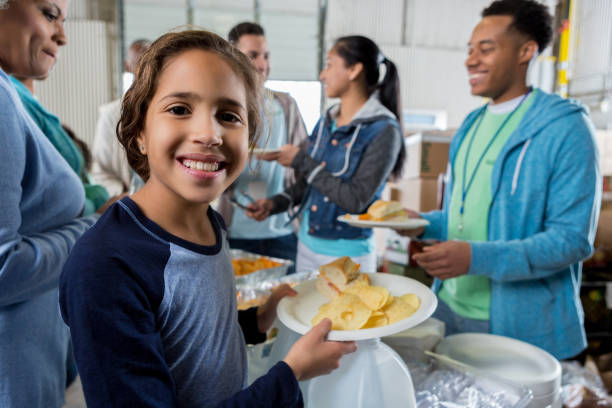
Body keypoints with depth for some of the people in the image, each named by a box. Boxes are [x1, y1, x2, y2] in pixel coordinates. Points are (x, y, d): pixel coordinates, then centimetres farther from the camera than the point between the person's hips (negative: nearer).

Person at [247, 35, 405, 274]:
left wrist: (301, 161, -17)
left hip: (347, 254, -6)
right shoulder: (325, 123, 5)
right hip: (307, 245, 6)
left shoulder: (383, 131, -14)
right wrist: (274, 204, -4)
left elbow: (356, 200, -21)